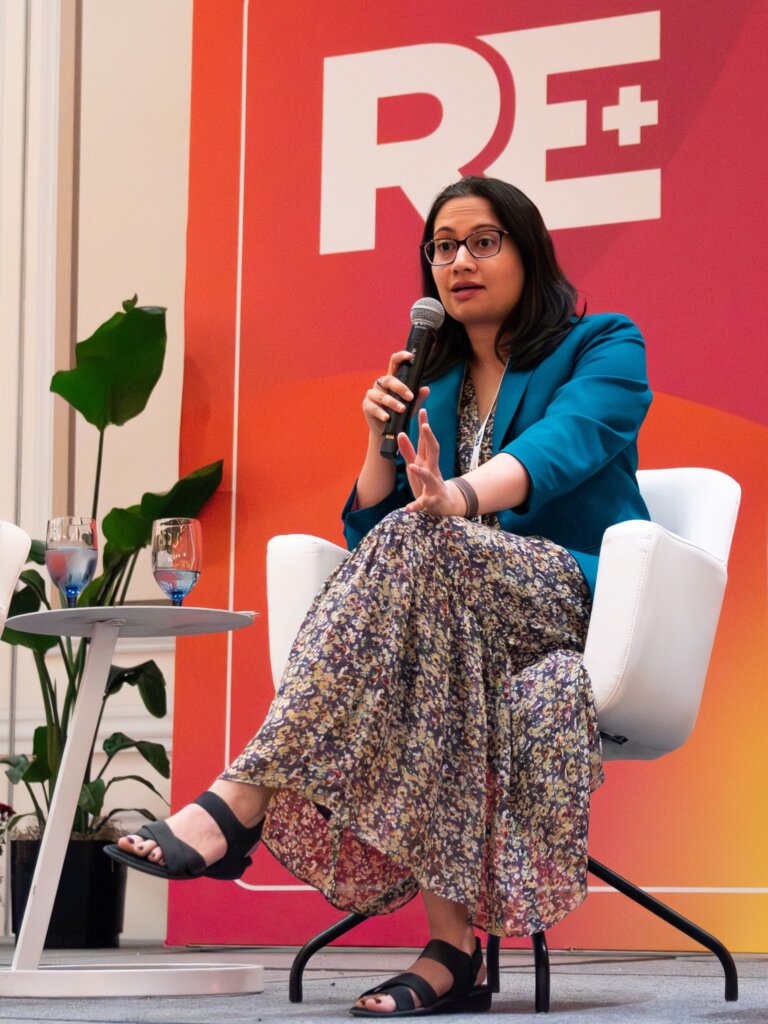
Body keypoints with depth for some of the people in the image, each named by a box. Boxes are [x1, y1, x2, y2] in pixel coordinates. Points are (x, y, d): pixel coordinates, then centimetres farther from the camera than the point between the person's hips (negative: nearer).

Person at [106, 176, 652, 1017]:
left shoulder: (604, 349, 6)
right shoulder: (432, 387, 22)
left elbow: (565, 442, -19)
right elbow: (366, 535, 17)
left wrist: (462, 495, -39)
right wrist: (380, 440, -2)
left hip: (588, 604, -4)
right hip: (464, 609, 4)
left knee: (419, 545, -34)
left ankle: (242, 803, -42)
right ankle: (453, 949, -41)